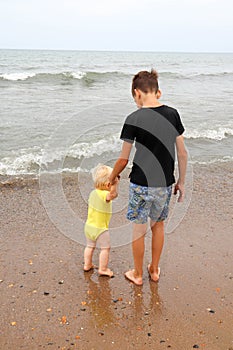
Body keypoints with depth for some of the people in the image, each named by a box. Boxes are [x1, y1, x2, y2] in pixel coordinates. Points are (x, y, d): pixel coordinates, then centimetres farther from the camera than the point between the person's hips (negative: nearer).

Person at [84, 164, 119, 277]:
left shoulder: (93, 192, 0)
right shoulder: (105, 195, -26)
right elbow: (113, 194, -48)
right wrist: (115, 184, -47)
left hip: (89, 226, 8)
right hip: (100, 229, -8)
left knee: (90, 246, 23)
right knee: (105, 248, 8)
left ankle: (87, 265, 35)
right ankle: (103, 269, 14)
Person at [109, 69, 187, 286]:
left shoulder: (134, 119, -13)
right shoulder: (172, 114, -2)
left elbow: (123, 158, -9)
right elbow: (182, 153, 3)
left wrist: (112, 178, 9)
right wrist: (181, 181, 14)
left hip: (141, 184, -4)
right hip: (165, 184, 4)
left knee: (139, 229, 13)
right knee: (158, 225, 23)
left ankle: (137, 274, 30)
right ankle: (154, 270, 37)